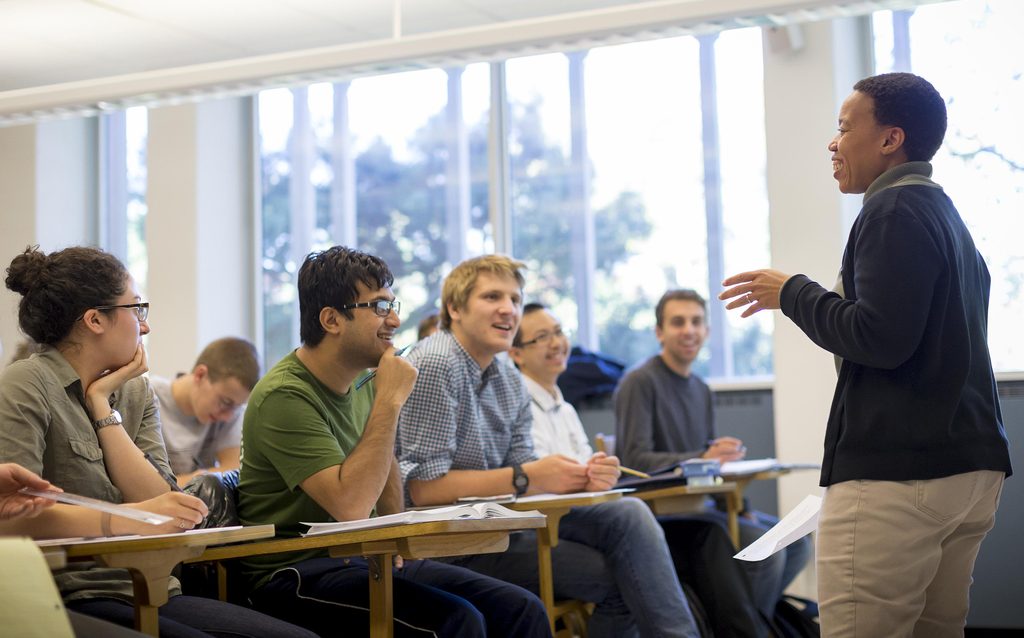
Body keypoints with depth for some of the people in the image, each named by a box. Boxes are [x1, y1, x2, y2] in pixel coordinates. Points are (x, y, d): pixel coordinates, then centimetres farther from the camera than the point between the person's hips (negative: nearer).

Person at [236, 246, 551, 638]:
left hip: (366, 558, 8)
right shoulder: (285, 397, -17)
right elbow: (350, 505, -27)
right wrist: (390, 401, -22)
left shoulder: (364, 382, 9)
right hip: (296, 572, -8)